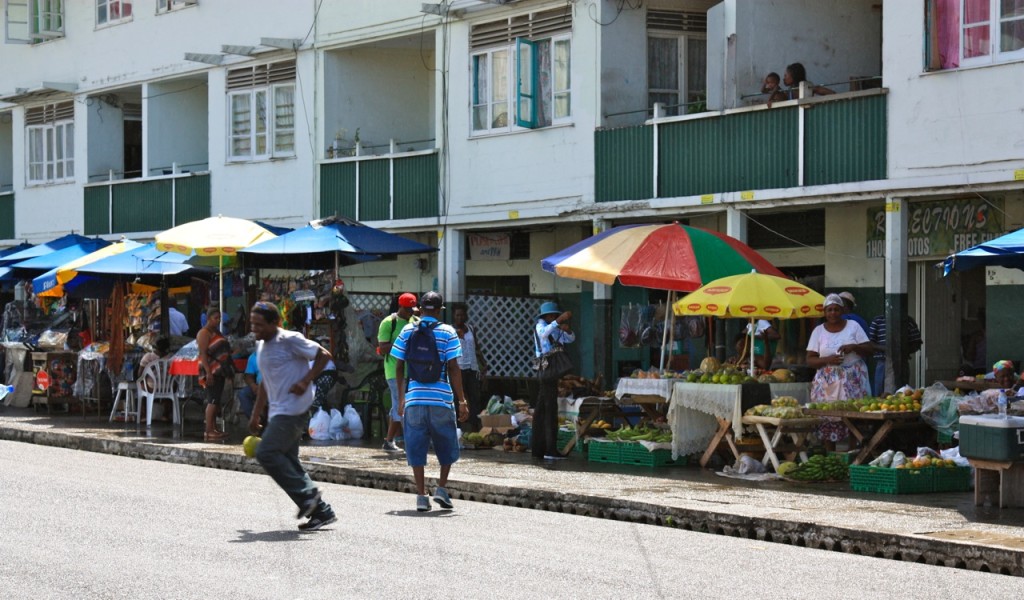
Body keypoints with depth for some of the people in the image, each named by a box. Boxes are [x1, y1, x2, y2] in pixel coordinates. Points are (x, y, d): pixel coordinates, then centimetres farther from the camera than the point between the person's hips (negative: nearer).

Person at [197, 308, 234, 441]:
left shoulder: (216, 332, 19)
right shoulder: (204, 333, -10)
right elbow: (203, 354, -18)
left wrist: (228, 372, 22)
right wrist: (208, 372, -25)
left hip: (219, 371, 9)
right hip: (211, 371, -9)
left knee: (216, 400, 10)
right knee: (213, 400, -14)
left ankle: (214, 429, 13)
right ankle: (208, 432, -17)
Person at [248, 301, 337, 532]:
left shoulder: (289, 340, -10)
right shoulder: (261, 345, 17)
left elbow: (324, 355, -10)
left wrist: (305, 381, -21)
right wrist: (255, 415, 24)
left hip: (293, 410, -9)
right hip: (278, 413, 9)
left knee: (266, 453, -18)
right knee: (287, 461, 6)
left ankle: (307, 495, -12)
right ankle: (321, 512, 10)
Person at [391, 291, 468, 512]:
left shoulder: (407, 331, 6)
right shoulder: (447, 332, -1)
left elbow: (399, 367, 7)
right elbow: (453, 369, -5)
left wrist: (401, 398, 17)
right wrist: (462, 401, -1)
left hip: (414, 398, 2)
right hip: (441, 398, -1)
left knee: (416, 447, 6)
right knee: (447, 445, 15)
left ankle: (421, 495, 4)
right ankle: (441, 488, 7)